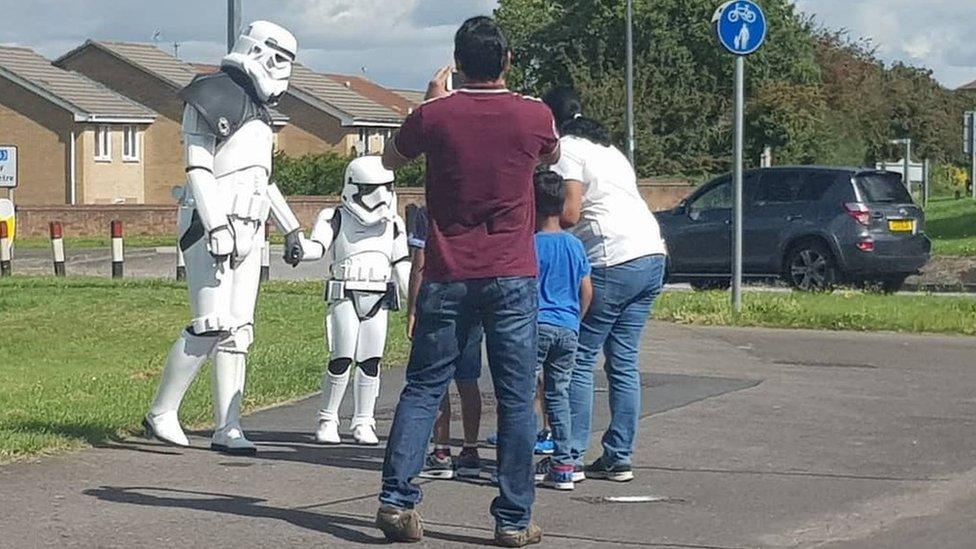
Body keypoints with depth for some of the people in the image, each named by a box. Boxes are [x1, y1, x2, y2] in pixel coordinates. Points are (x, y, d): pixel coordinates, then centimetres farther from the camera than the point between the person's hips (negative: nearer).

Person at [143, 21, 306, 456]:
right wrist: (217, 227, -21)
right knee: (211, 325, -14)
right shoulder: (213, 96, -7)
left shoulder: (257, 110, 20)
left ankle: (227, 429, 5)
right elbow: (198, 167, -14)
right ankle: (161, 413, -3)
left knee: (239, 330, 4)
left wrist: (291, 230, 27)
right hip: (211, 225, -9)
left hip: (247, 230, 9)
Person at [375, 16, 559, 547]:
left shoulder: (434, 116, -5)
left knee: (423, 389, 9)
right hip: (513, 279, 0)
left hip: (448, 278, 1)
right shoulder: (534, 116, -4)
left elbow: (390, 159, 16)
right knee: (516, 398, 4)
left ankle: (397, 499, -1)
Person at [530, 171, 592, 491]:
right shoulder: (575, 245, 9)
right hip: (568, 328, 6)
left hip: (537, 324, -6)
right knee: (559, 395, 11)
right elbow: (586, 292, 11)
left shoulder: (532, 245, -8)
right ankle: (563, 464, 10)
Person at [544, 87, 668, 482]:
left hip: (613, 261, -9)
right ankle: (619, 459, 12)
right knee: (624, 362, 11)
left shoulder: (566, 149, -2)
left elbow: (569, 215, -11)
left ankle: (571, 458, -4)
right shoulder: (607, 148, 26)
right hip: (652, 255, 9)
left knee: (579, 361, -3)